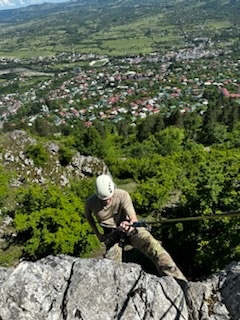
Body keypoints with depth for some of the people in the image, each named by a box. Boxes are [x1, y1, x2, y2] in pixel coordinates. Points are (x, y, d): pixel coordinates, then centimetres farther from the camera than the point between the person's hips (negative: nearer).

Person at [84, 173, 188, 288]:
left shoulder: (122, 195, -22)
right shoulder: (90, 202, -14)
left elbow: (134, 219, -24)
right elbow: (89, 217, 10)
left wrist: (129, 225, -47)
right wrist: (98, 235, 5)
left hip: (129, 227, -2)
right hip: (111, 234, 3)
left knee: (152, 244, -28)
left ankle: (176, 279, -32)